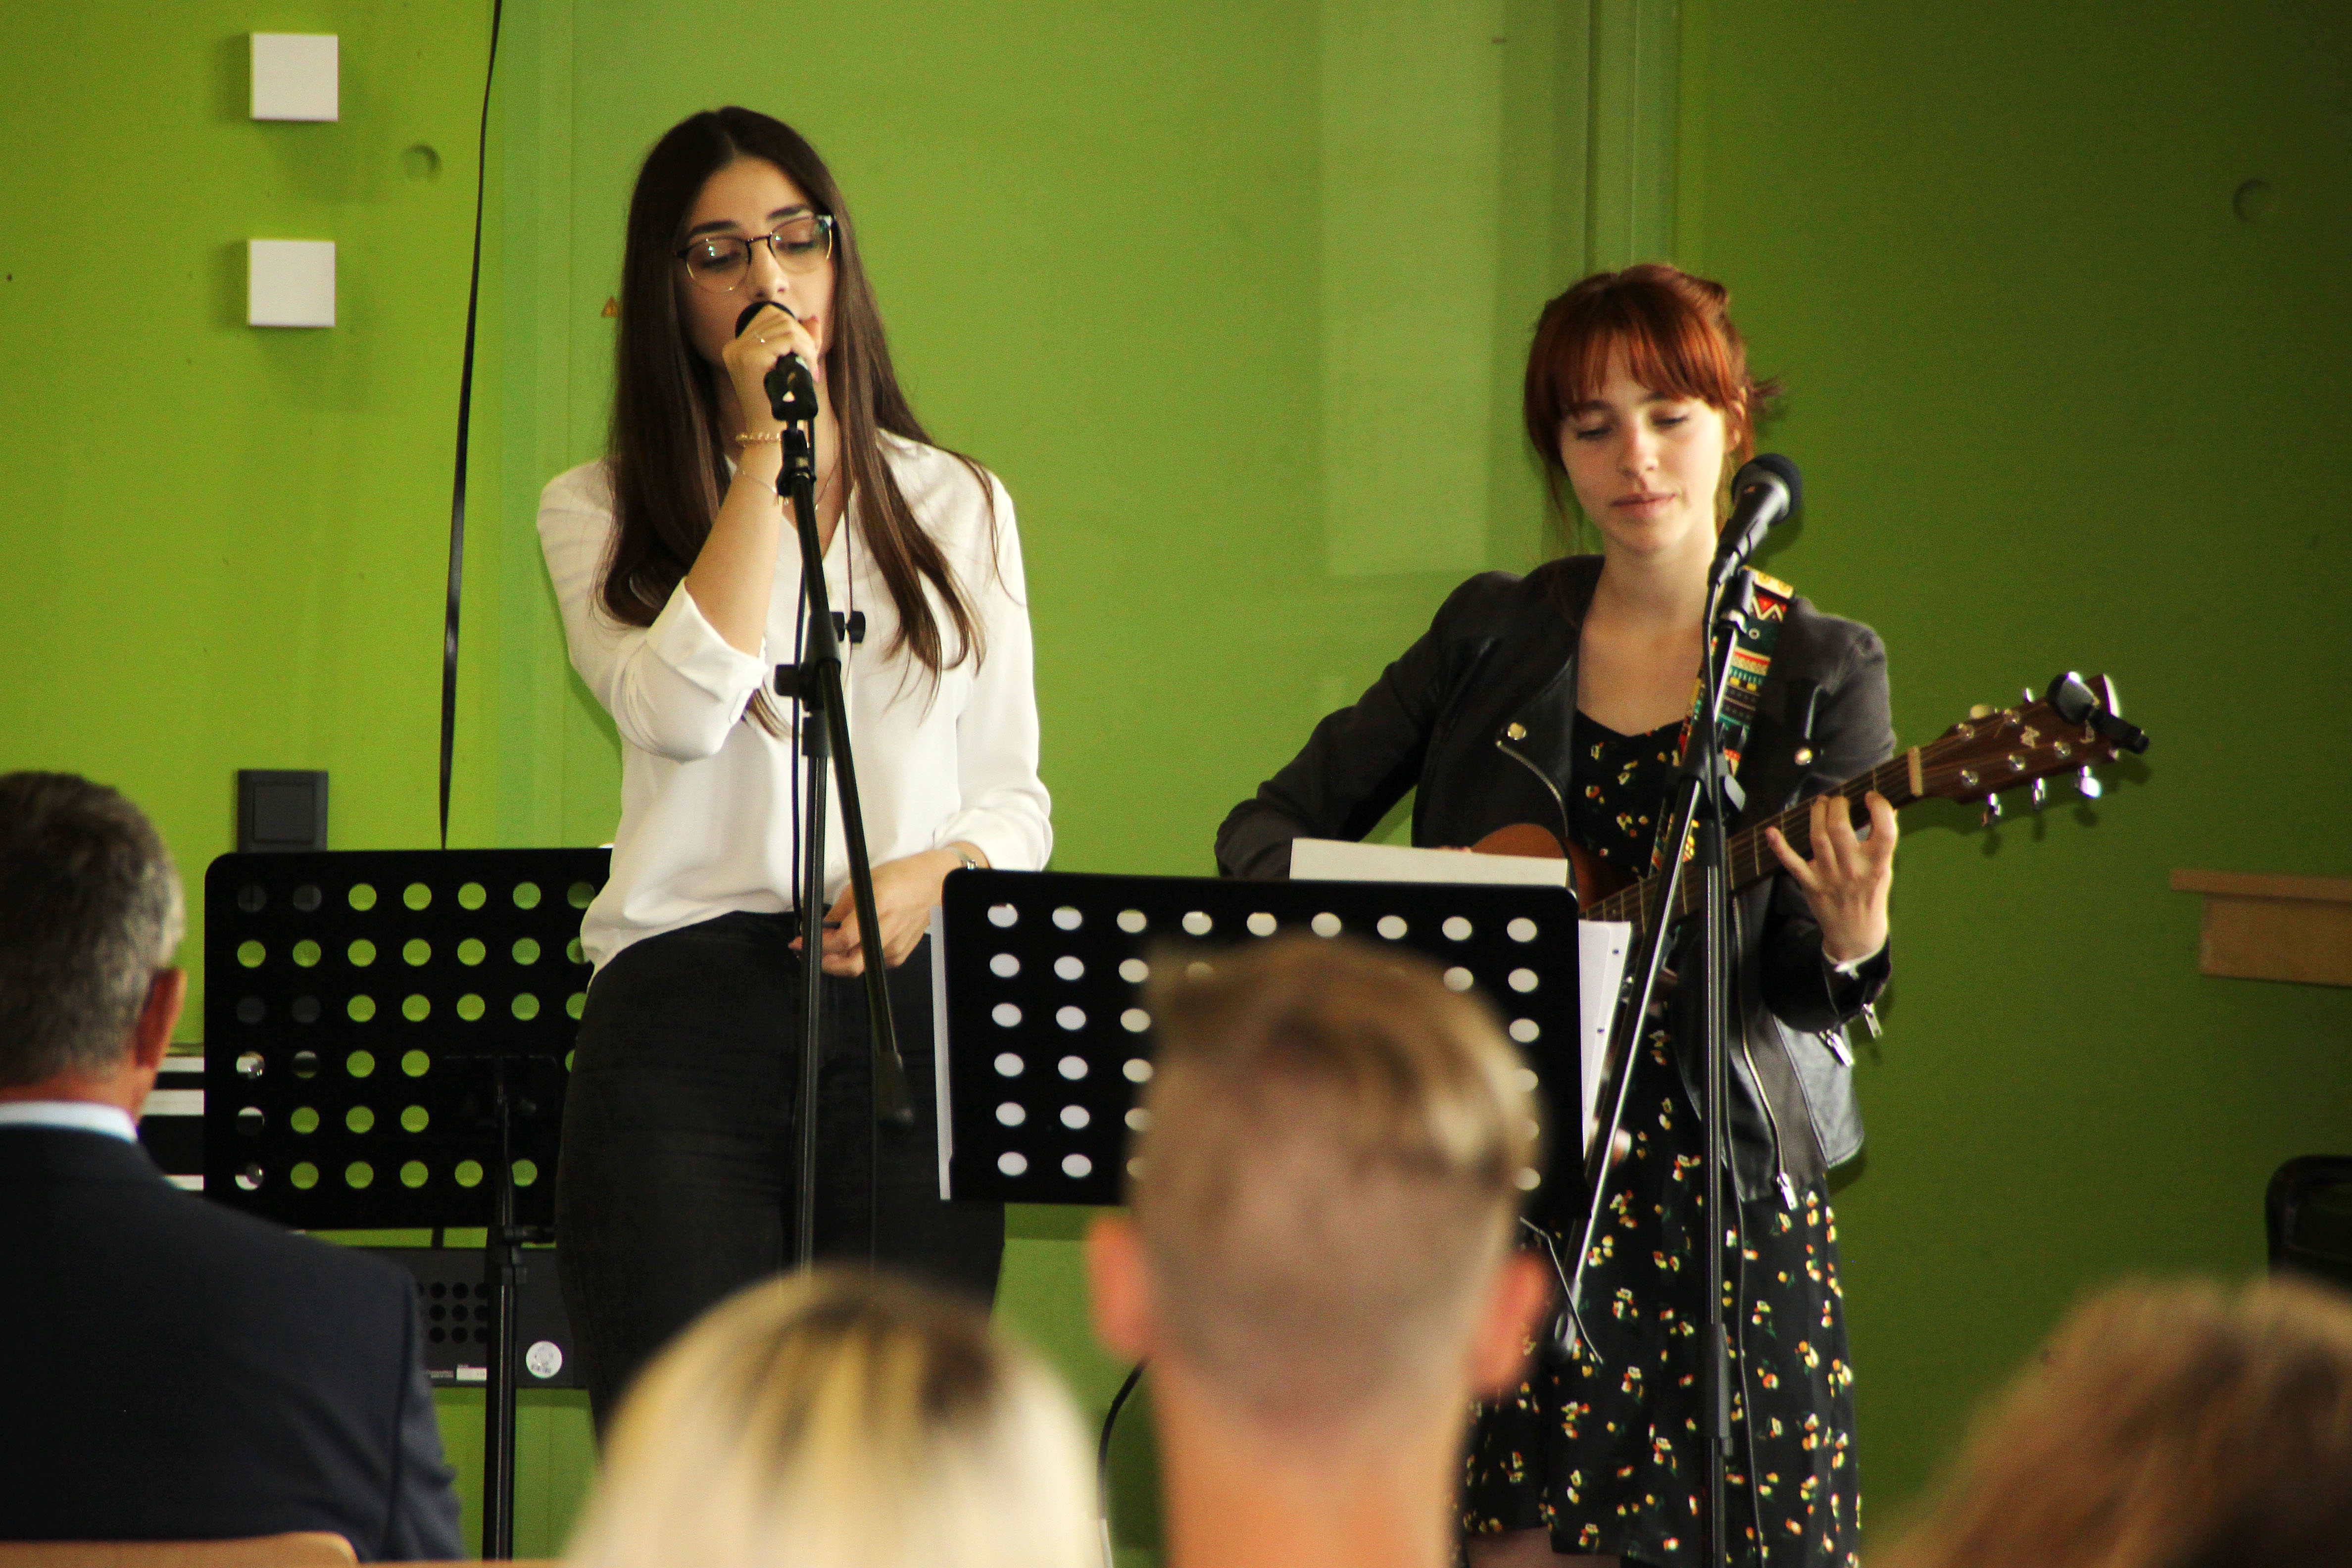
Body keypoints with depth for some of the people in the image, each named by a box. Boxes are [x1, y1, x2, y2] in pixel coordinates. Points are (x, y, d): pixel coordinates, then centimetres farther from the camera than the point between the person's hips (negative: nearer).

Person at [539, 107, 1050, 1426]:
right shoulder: (598, 512, 10)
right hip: (683, 1017, -1)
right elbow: (685, 709, -10)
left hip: (909, 1014, 2)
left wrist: (936, 874, -6)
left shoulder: (957, 507, 17)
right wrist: (767, 447, -5)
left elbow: (1015, 797, 17)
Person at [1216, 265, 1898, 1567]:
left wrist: (1850, 947, -27)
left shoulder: (1821, 674, 1)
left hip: (1721, 1178, -1)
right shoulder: (1491, 635, 7)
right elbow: (1268, 829, 9)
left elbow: (1798, 991, -4)